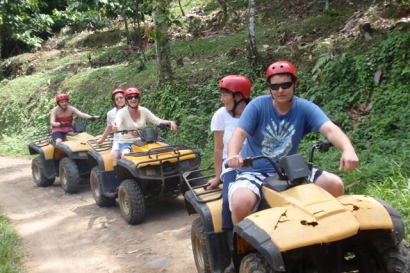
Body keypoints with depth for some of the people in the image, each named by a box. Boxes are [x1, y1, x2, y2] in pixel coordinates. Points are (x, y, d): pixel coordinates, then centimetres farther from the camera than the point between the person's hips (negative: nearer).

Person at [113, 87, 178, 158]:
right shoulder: (122, 112, -5)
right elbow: (117, 124, -24)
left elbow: (158, 121, -1)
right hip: (126, 143, -3)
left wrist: (170, 122, -20)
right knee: (126, 155, -36)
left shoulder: (144, 111, 5)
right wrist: (115, 127, -50)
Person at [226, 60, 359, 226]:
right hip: (254, 172, -3)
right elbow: (239, 133, -18)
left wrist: (348, 150, -41)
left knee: (335, 185, -12)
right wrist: (233, 155, -42)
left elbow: (330, 130, -19)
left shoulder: (305, 108, -4)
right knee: (240, 203, -34)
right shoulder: (258, 105, -7)